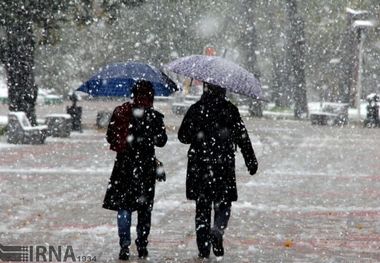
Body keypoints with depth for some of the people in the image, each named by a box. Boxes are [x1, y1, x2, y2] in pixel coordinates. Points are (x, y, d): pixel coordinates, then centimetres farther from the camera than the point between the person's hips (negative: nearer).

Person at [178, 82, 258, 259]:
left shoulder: (196, 109, -1)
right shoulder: (230, 110, -5)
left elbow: (183, 136, 4)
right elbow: (242, 137, -3)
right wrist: (251, 161, 5)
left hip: (198, 165, 1)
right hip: (223, 164, -1)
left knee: (202, 207, 9)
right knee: (223, 204, 9)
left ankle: (203, 248, 8)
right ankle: (217, 232, -19)